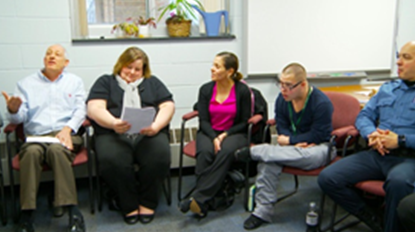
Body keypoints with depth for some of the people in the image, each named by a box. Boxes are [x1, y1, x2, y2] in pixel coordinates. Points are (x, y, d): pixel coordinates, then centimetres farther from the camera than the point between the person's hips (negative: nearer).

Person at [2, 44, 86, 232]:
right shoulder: (26, 84, 20)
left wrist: (67, 128, -11)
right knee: (32, 151, -34)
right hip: (35, 136, 1)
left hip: (65, 134, -1)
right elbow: (20, 118, 10)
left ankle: (73, 212, -39)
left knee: (57, 150, -36)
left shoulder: (75, 82, 20)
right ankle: (26, 215, -33)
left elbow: (80, 110, 7)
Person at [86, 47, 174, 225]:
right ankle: (129, 205, -11)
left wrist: (156, 126, -11)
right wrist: (113, 123, -18)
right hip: (113, 134, -1)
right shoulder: (105, 82, 20)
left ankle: (147, 203, -9)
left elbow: (168, 106, 11)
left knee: (159, 157, -32)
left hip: (148, 134, 1)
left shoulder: (152, 83, 25)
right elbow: (94, 109, 3)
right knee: (112, 161, -34)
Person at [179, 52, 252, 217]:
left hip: (234, 134, -2)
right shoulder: (205, 89, 3)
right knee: (205, 152, -33)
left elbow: (244, 122, -1)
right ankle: (202, 204, -32)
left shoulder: (242, 90, -3)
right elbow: (203, 120, 1)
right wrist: (214, 138, -17)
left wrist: (225, 135, -14)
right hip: (209, 133, 2)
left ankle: (199, 198, -38)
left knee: (226, 151, -36)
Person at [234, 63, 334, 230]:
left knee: (305, 155, -42)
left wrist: (290, 140, -14)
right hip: (293, 145, 5)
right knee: (267, 163, -25)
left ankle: (253, 151, -26)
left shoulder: (321, 102, -20)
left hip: (320, 146, -4)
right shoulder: (282, 99, -3)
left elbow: (317, 136, -18)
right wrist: (296, 144, -17)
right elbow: (282, 127, 2)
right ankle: (263, 212, -15)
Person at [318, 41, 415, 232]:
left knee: (398, 182, -41)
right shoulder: (387, 88, 20)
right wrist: (371, 133, -3)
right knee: (327, 178, -14)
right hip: (375, 154, 5)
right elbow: (364, 116, 19)